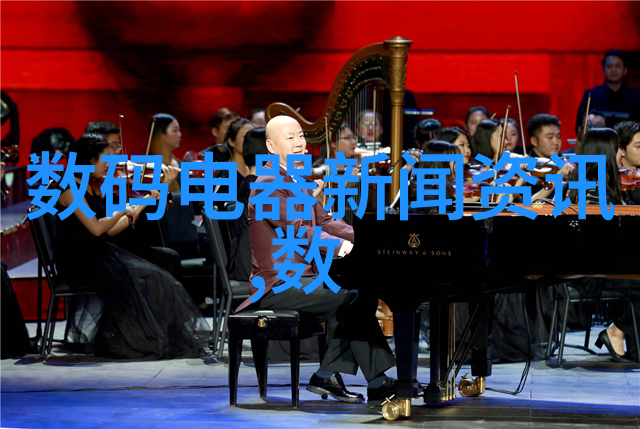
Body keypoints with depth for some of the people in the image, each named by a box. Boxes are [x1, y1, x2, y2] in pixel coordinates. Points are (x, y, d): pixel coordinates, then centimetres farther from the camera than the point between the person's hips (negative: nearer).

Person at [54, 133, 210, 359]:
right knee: (129, 278, -27)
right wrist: (123, 210, -11)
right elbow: (95, 228, -22)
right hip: (77, 259, -8)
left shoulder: (94, 189, 13)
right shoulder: (70, 188, -13)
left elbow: (110, 230, 9)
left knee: (154, 277, -10)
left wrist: (143, 203, 8)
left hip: (97, 253, 8)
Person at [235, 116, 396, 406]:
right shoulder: (269, 184, -14)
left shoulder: (298, 182, 18)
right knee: (351, 298, -22)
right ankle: (378, 385, -15)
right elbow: (298, 229, -26)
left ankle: (327, 375, 1)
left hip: (301, 278, 10)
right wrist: (342, 246, -34)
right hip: (278, 285, -10)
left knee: (366, 295, 0)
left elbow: (324, 221, 15)